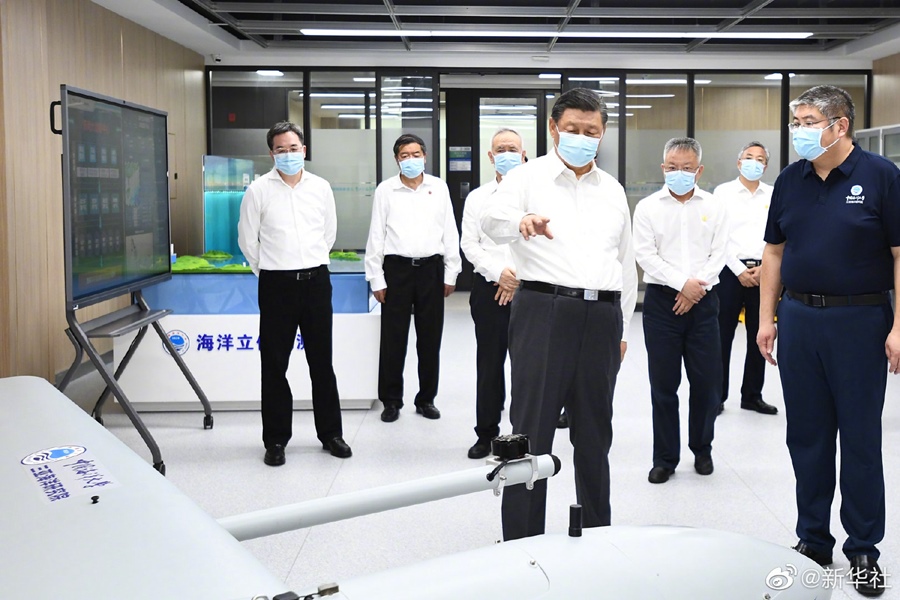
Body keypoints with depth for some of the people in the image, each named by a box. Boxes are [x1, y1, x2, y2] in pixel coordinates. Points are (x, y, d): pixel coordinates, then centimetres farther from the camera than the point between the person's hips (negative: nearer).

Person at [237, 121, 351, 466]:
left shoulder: (321, 188, 3)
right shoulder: (259, 190, -4)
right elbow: (247, 239, 4)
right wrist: (266, 270, 9)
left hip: (316, 281, 2)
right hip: (276, 285, -2)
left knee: (322, 361, 10)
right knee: (274, 365, 5)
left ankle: (330, 433, 22)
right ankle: (275, 440, 15)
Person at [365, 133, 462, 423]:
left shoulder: (439, 187, 5)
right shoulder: (385, 190, 0)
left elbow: (449, 232, 7)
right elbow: (376, 236, 2)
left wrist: (451, 273, 5)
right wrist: (376, 278, -1)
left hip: (431, 269, 2)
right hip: (397, 269, -1)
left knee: (430, 339, 8)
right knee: (393, 339, 3)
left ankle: (426, 399, 21)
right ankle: (391, 400, 15)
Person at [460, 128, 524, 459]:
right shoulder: (477, 198, 11)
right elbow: (469, 245, 4)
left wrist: (519, 276, -11)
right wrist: (499, 272, -10)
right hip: (488, 288, 2)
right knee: (489, 363, 6)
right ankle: (486, 433, 15)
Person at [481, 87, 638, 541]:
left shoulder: (612, 190, 18)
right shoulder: (529, 177, 3)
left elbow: (626, 262, 23)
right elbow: (492, 219, -19)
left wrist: (622, 327, 20)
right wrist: (521, 223, -42)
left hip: (601, 316, 5)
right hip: (543, 311, -4)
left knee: (594, 432, 12)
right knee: (532, 429, -2)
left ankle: (597, 532, 25)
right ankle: (521, 539, 7)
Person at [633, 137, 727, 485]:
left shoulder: (714, 207, 8)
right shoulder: (648, 207, 4)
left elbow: (718, 255, 2)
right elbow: (646, 255, -4)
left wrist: (697, 289, -12)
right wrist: (682, 283, -13)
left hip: (703, 301, 1)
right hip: (661, 301, -1)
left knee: (707, 382, 4)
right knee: (663, 385, 3)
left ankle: (702, 450, 23)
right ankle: (664, 458, 13)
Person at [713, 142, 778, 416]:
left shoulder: (774, 195, 8)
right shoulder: (723, 192, 2)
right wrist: (740, 271, -9)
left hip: (763, 273, 3)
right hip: (731, 270, -2)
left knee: (759, 337, 8)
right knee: (723, 336, -1)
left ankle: (752, 395, 19)